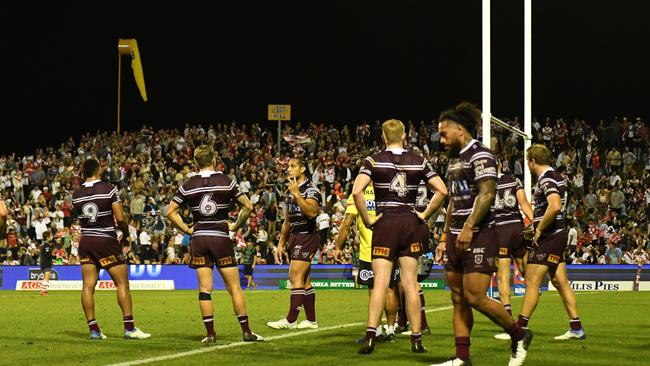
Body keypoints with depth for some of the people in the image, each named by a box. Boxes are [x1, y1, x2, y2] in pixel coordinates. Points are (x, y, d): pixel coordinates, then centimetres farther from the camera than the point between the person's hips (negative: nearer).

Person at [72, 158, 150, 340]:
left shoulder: (76, 194, 4)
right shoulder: (109, 190, -9)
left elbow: (80, 218, 12)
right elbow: (120, 218, -11)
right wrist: (125, 235, 4)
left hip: (85, 241, 4)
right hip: (106, 241, -4)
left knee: (88, 285, 3)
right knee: (122, 283, 2)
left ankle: (93, 329, 2)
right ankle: (129, 328, -2)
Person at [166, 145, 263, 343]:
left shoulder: (188, 185, 3)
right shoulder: (227, 182, -1)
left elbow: (170, 212, 2)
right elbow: (248, 206, -3)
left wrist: (187, 230, 8)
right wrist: (236, 225, 9)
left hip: (199, 238, 2)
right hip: (221, 238, -2)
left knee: (205, 289, 3)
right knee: (234, 288, 3)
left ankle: (210, 333, 0)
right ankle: (246, 331, 3)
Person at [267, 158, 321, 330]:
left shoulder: (311, 190, -9)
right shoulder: (290, 192, 18)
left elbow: (312, 212, -29)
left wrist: (297, 195, -31)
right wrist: (281, 244, 22)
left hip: (307, 236, -9)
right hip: (294, 238, 9)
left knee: (296, 277, -14)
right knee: (304, 280, 8)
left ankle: (291, 320, -17)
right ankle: (311, 320, 10)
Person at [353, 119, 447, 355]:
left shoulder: (373, 161, -4)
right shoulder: (418, 161, 4)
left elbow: (357, 191, -17)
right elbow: (442, 190, 0)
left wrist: (367, 220, -7)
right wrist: (425, 215, 7)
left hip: (385, 223, -2)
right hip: (410, 223, 2)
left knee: (380, 282, -4)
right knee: (410, 284, 6)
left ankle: (371, 335, -16)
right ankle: (416, 339, 7)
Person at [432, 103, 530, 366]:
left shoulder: (480, 155, -10)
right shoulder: (454, 159, 19)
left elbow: (487, 194, -20)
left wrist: (468, 227, -25)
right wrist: (445, 237, 21)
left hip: (478, 237, -9)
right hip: (458, 238, 9)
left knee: (475, 297, -12)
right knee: (458, 299, 5)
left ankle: (519, 336, 6)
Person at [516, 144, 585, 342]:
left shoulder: (546, 179, -16)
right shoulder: (556, 177, 15)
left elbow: (555, 206, -32)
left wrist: (539, 230, -21)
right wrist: (537, 228, 21)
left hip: (549, 237, -10)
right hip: (558, 234, 10)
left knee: (532, 282, -8)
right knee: (561, 282, 11)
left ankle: (520, 328, -7)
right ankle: (576, 328, 12)